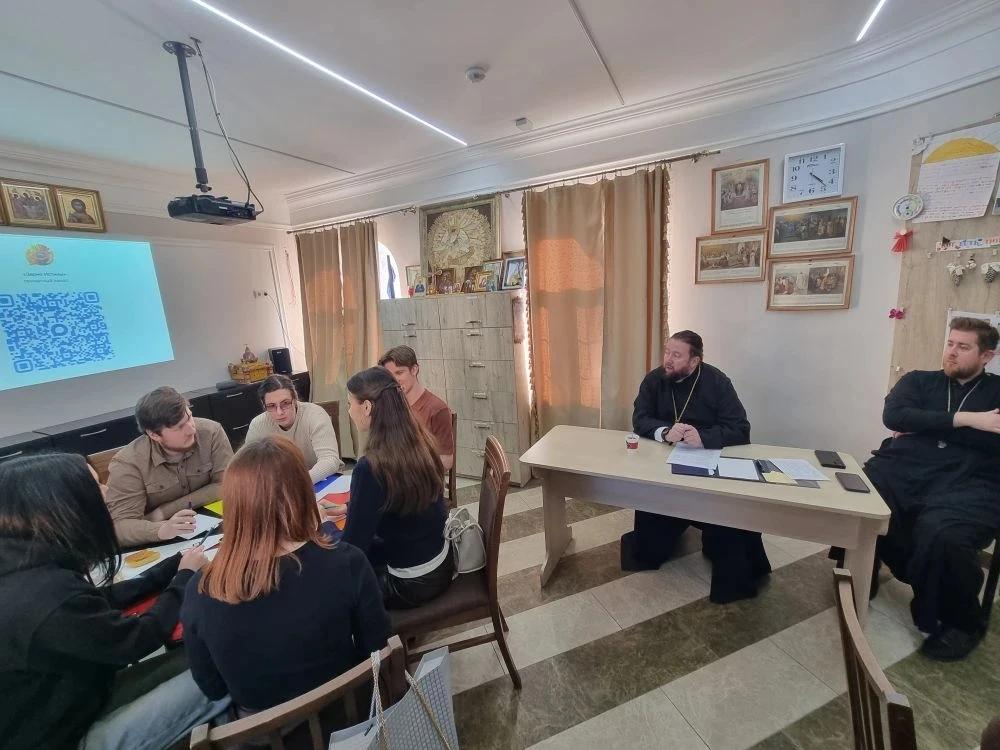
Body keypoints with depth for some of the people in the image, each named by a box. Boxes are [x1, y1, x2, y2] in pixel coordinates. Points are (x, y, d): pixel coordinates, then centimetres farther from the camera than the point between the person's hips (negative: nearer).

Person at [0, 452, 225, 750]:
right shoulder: (51, 597, -37)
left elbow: (102, 600, 5)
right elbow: (139, 639, -20)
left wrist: (174, 565, 6)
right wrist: (186, 575, -5)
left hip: (66, 704, 8)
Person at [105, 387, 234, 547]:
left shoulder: (211, 432, -14)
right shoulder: (127, 463, -15)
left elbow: (227, 486, -14)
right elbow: (119, 526, -18)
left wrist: (166, 510, -15)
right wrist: (161, 529, -37)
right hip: (160, 546, 0)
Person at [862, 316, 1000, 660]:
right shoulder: (919, 380, 21)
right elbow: (893, 416, 0)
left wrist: (923, 426, -2)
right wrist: (961, 419, -8)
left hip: (965, 483, -1)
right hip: (901, 471, 2)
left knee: (942, 535, -34)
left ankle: (961, 622, -3)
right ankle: (858, 580, 2)